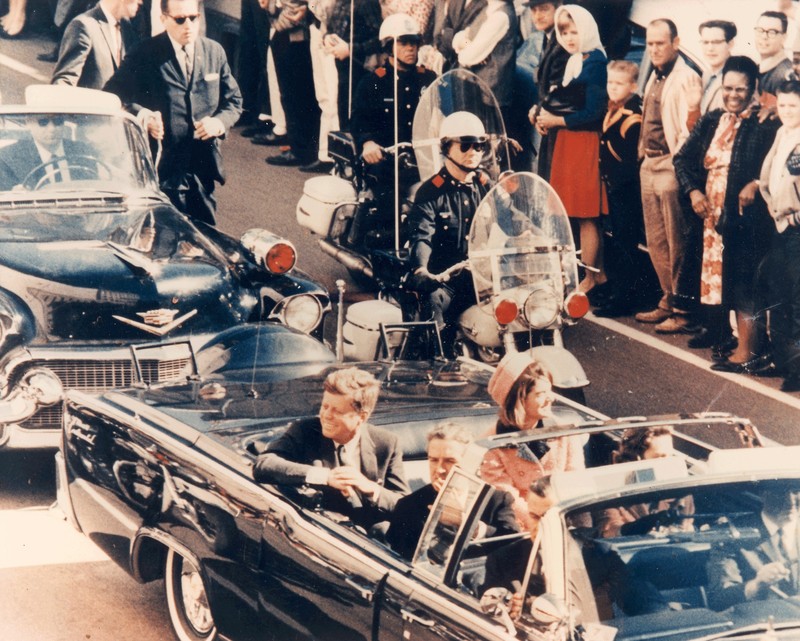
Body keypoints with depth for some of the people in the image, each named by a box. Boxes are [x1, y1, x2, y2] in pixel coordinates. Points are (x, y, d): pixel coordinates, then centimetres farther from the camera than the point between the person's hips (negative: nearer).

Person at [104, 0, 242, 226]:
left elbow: (233, 100, 16)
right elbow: (114, 94, -5)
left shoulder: (214, 52, 10)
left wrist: (220, 121, -6)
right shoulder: (146, 54, -3)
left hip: (204, 165, 4)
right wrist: (142, 114, -22)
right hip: (164, 165, -4)